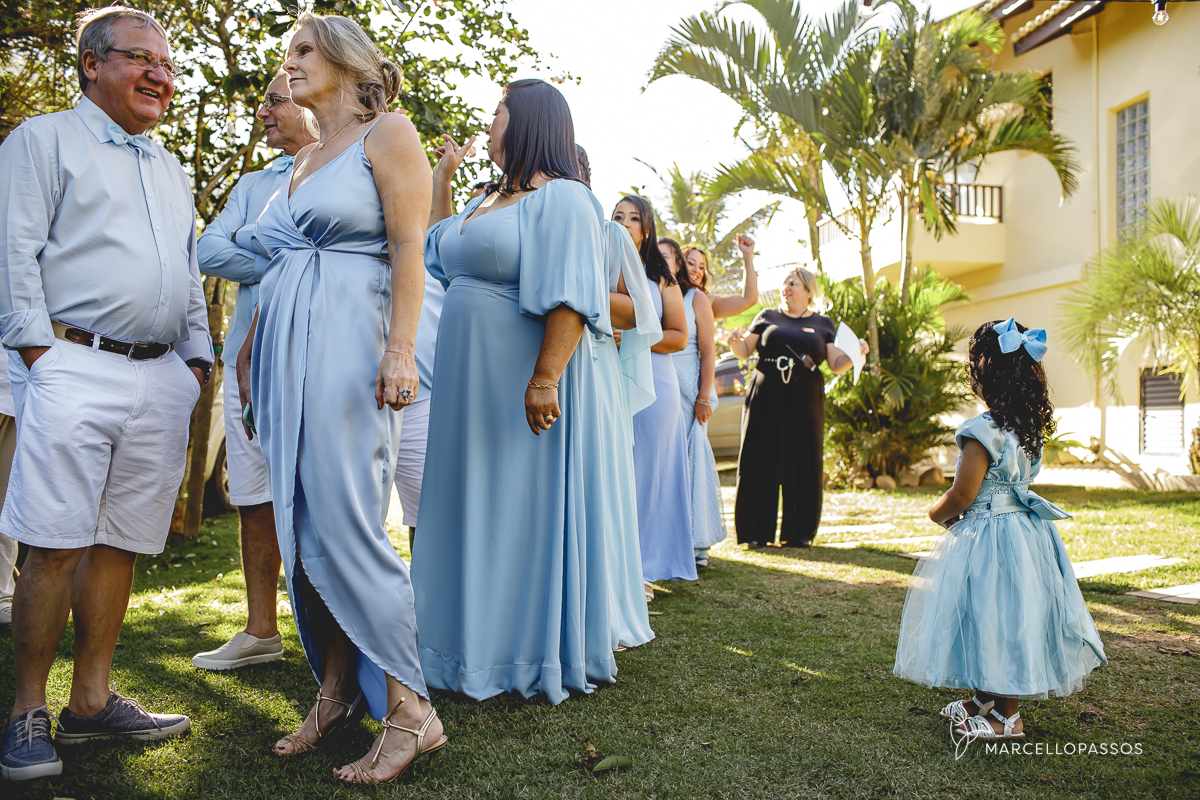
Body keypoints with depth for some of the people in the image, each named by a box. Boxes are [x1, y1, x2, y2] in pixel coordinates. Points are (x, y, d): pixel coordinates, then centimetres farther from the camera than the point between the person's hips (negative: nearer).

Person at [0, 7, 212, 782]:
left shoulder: (173, 172, 25)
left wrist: (197, 357, 14)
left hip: (162, 379, 5)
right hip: (76, 368, -5)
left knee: (119, 543, 6)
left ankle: (91, 701, 16)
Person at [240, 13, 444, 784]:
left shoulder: (387, 133, 1)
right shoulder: (303, 160, 24)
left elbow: (409, 246, -10)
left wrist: (400, 349, -19)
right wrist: (252, 347, 18)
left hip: (347, 345, -8)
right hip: (285, 351, 8)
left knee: (345, 526, -12)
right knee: (302, 527, 6)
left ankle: (409, 711, -2)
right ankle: (336, 693, 17)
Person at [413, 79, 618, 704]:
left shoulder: (561, 197, -9)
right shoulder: (486, 201, 18)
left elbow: (570, 299, -20)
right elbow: (435, 246, 34)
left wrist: (545, 379, -28)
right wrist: (443, 174, 26)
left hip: (522, 385, -9)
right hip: (469, 382, 9)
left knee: (526, 506, -1)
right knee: (475, 506, 13)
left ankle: (537, 653, 13)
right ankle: (481, 638, 26)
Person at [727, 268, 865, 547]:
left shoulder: (823, 325, 14)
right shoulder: (767, 317, 14)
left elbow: (837, 365, 8)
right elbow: (744, 351, 12)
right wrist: (736, 341, -8)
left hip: (805, 402, 0)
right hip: (765, 400, 0)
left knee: (803, 464, -1)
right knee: (760, 463, -3)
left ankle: (799, 533, 10)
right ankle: (756, 532, 6)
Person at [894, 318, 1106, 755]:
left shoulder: (983, 430, -22)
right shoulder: (1031, 425, 5)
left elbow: (963, 495, -21)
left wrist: (936, 513, 0)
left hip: (987, 537, -9)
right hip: (1026, 530, 9)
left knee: (992, 620, 2)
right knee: (1006, 619, 17)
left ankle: (1006, 716, 13)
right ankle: (987, 700, 31)